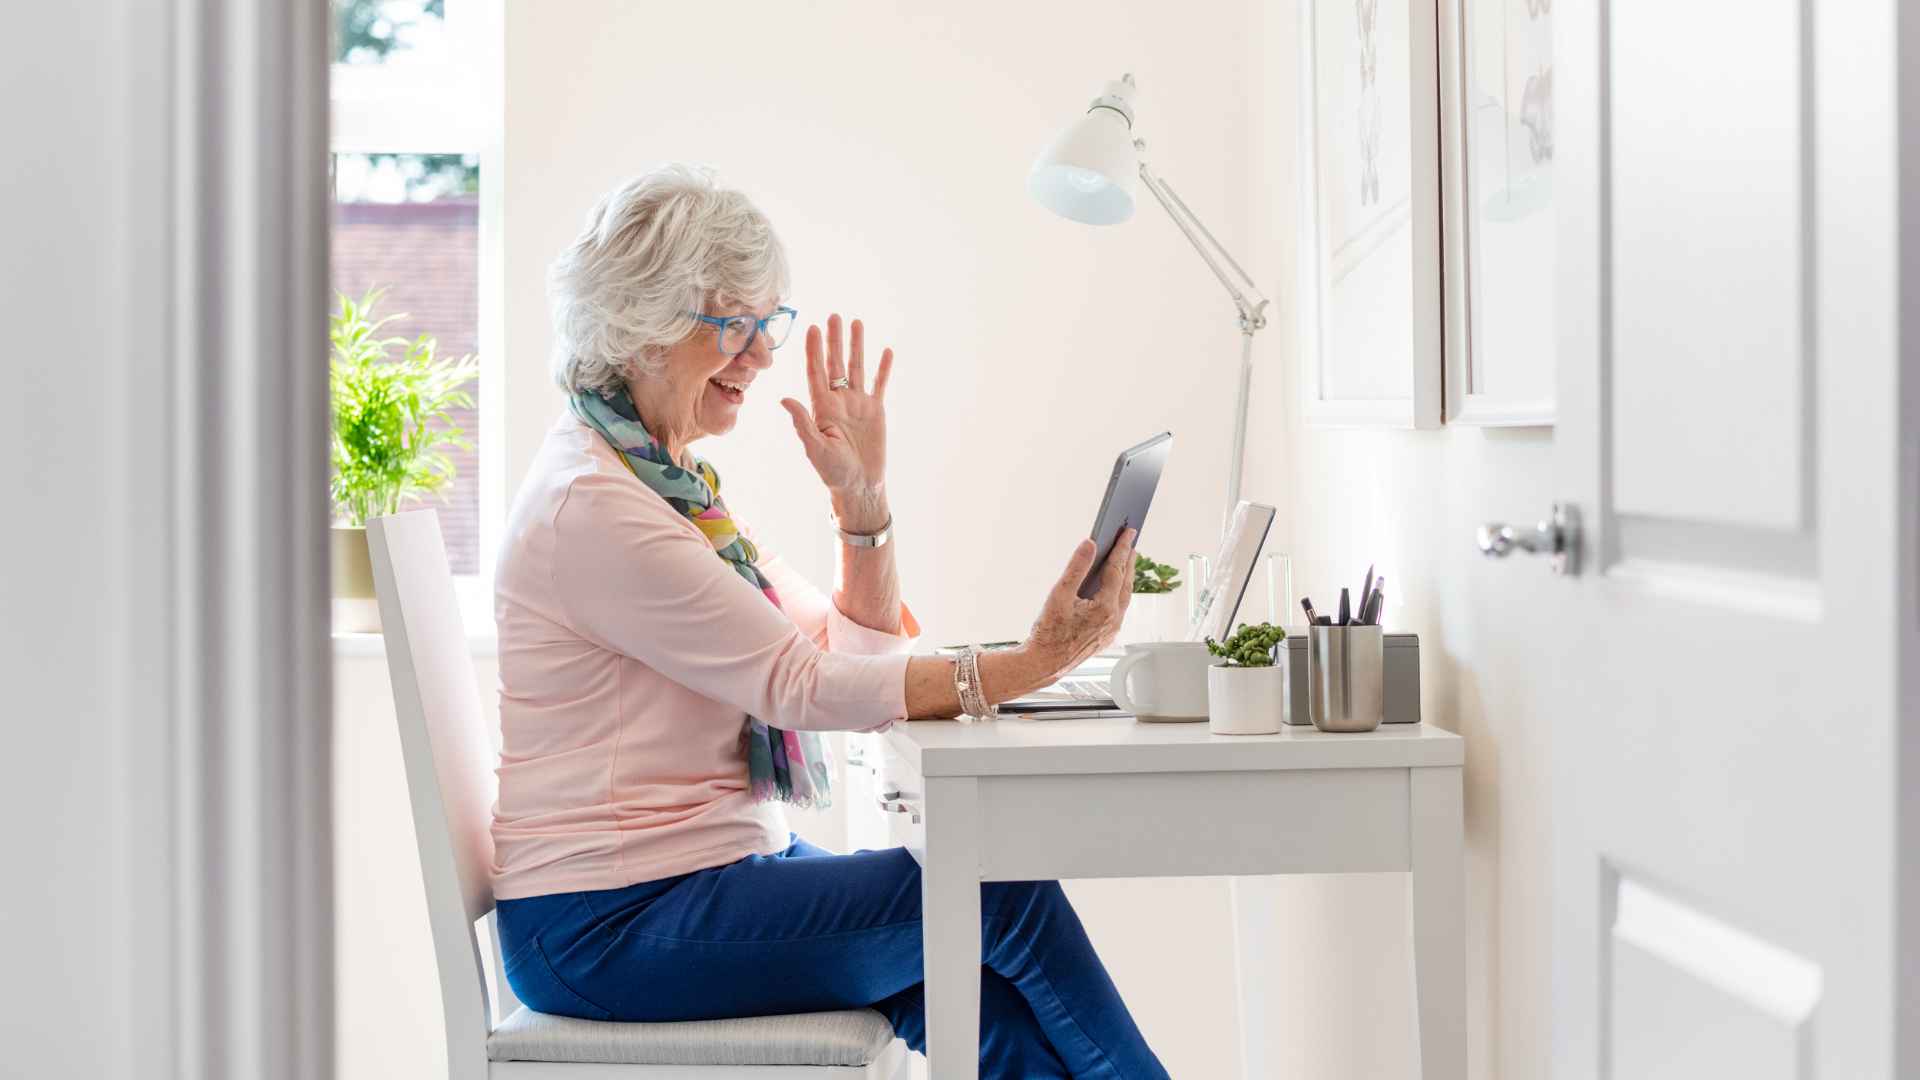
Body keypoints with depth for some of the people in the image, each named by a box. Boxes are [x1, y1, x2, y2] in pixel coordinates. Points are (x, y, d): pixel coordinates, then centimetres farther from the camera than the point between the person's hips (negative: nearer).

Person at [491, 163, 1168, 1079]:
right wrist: (1031, 665, -25)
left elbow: (861, 658, 12)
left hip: (720, 871, 8)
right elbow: (805, 686, -21)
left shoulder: (668, 478, 14)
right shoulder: (590, 504, -16)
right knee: (1001, 895, -12)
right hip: (611, 925, -8)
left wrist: (862, 499, -2)